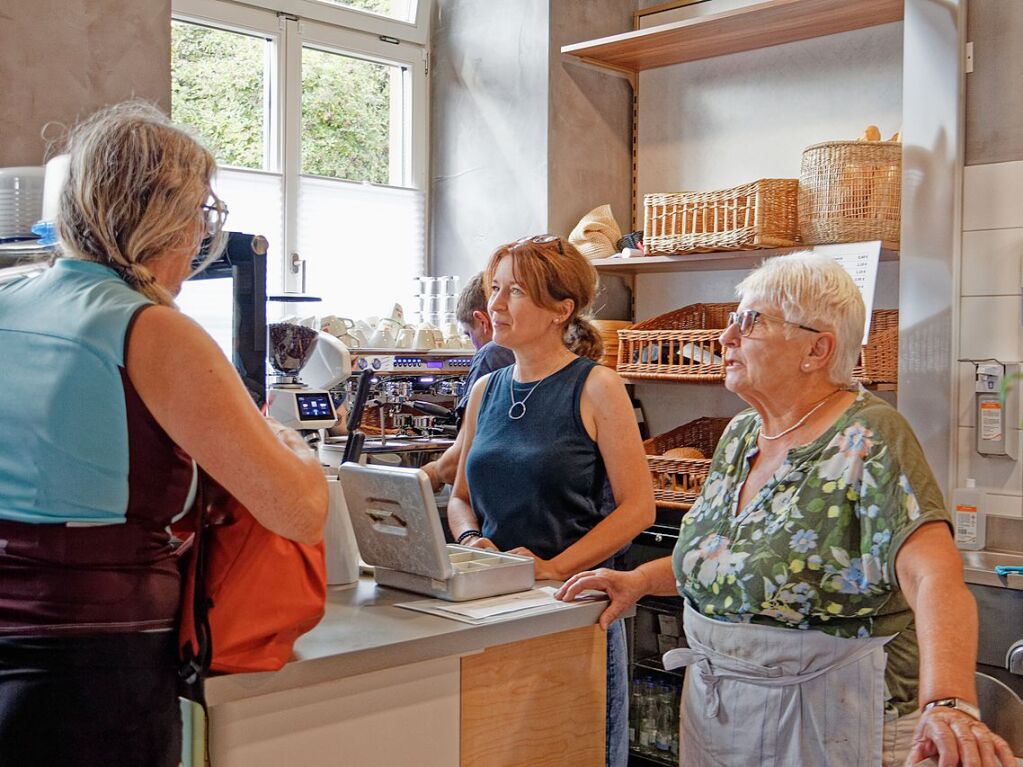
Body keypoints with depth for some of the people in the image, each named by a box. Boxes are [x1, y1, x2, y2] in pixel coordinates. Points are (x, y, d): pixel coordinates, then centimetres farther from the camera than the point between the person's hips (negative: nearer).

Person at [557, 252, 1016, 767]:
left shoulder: (870, 440, -19)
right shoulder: (741, 434, 4)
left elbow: (935, 578, -31)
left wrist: (949, 704, -46)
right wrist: (640, 579, 1)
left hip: (828, 721, -7)